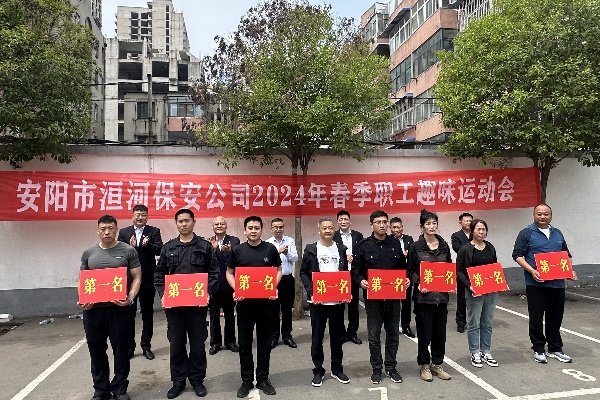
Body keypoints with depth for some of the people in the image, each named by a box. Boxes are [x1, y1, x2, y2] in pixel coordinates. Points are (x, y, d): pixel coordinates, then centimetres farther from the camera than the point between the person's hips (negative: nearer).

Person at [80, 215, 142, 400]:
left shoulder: (128, 251, -2)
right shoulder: (88, 253, 8)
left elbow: (137, 278, -2)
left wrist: (130, 298, -17)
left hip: (119, 308, -3)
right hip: (93, 309, 3)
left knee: (120, 349, 7)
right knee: (96, 350, 12)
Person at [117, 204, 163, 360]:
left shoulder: (154, 231, 2)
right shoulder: (123, 232, 5)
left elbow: (160, 250, -9)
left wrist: (147, 245, -26)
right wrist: (131, 247, -21)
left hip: (148, 280, -1)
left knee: (148, 315, 9)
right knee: (129, 314, 10)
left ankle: (146, 346, 20)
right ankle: (129, 346, 23)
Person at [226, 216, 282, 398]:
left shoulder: (270, 249, 0)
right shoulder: (237, 250, 0)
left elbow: (278, 271, 7)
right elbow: (230, 273, 7)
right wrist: (236, 290, -10)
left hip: (267, 302, 0)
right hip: (245, 302, 0)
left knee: (265, 342, 11)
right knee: (245, 342, 9)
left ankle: (263, 379, 26)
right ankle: (247, 380, 24)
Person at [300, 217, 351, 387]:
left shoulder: (341, 249, 7)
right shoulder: (311, 249, -1)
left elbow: (346, 272, 10)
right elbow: (303, 273, -1)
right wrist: (311, 293, -12)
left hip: (337, 300, 2)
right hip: (318, 300, -2)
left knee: (337, 336, 11)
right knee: (317, 337, 7)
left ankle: (337, 369, 27)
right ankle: (318, 370, 21)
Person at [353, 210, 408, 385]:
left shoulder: (395, 243, 6)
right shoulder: (364, 245, -3)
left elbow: (403, 267, 13)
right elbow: (356, 269, 1)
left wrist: (406, 279, -5)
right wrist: (361, 280, -17)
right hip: (372, 296, -2)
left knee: (393, 334, 12)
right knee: (374, 335, 7)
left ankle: (391, 367, 28)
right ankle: (376, 369, 22)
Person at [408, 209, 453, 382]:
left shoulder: (444, 246, 8)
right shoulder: (415, 247, -4)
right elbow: (410, 271, -3)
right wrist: (418, 284, -18)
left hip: (441, 295, 4)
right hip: (423, 295, -4)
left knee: (440, 332, 11)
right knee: (424, 332, 4)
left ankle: (437, 364, 27)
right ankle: (424, 365, 21)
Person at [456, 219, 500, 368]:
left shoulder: (490, 248, 9)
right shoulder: (465, 249, -7)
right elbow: (459, 271, -8)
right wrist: (469, 285, -18)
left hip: (491, 291, 5)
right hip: (474, 291, -5)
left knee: (487, 324, 12)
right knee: (474, 324, 4)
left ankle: (486, 352, 25)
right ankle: (475, 354, 16)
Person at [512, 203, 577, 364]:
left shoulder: (557, 234, 15)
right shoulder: (527, 233, -3)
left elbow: (566, 255, 23)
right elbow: (517, 255, -7)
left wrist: (570, 270, 5)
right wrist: (532, 271, -19)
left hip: (557, 283, 5)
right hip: (536, 283, -5)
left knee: (555, 318, 12)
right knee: (536, 318, 2)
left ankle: (555, 349, 25)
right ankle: (538, 349, 15)